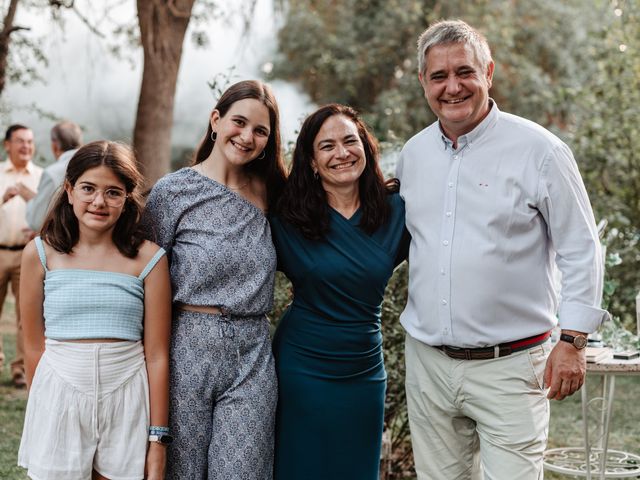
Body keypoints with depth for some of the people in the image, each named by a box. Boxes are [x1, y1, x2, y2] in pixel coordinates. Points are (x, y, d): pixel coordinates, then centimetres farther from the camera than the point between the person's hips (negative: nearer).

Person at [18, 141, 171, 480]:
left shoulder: (148, 259, -3)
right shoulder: (41, 253, 0)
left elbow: (156, 354, -3)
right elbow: (34, 346, 5)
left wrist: (158, 439, -3)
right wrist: (42, 411, 7)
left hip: (127, 399, 0)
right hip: (60, 396, 1)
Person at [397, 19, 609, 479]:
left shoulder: (538, 149, -8)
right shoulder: (413, 153, 7)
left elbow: (581, 250, -6)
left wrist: (573, 342, -8)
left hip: (509, 367, -5)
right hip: (427, 360, 5)